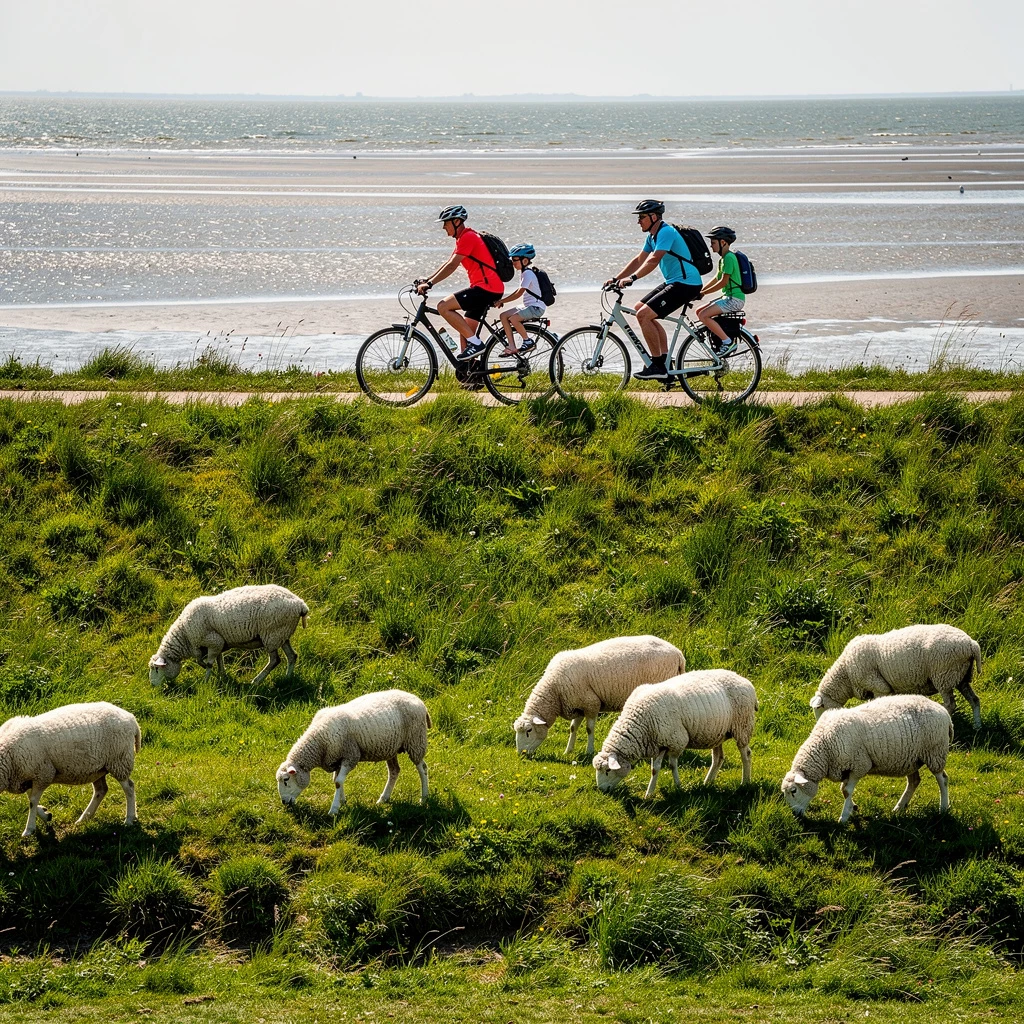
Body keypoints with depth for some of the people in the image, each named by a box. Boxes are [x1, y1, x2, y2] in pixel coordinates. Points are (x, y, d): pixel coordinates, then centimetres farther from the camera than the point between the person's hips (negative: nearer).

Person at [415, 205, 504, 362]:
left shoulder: (468, 237, -11)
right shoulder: (464, 238, 21)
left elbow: (451, 266, -19)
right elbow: (447, 264, 24)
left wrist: (429, 284, -20)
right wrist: (426, 280, 16)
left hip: (486, 288, -10)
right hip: (491, 290, 10)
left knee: (443, 307, -16)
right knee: (465, 330, 10)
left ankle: (475, 343, -15)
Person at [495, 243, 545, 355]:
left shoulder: (528, 274, -16)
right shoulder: (524, 273, 14)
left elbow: (519, 293, -22)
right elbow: (519, 291, 19)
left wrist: (501, 301, -19)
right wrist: (502, 300, 10)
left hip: (536, 308, -10)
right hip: (528, 306, 10)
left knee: (512, 318, -28)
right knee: (504, 316, 0)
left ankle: (528, 341, -10)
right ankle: (511, 347, -2)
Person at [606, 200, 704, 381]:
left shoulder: (666, 232, -17)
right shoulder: (652, 236, 15)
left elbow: (654, 259, -29)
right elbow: (639, 260, 17)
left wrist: (632, 278, -35)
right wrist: (616, 279, 9)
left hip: (686, 284, -11)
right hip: (673, 283, 11)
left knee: (644, 314, -17)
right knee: (639, 309, 14)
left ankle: (658, 366, -13)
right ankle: (665, 358, 15)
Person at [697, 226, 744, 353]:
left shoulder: (729, 257, -14)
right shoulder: (724, 258, 18)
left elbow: (723, 282, -19)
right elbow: (717, 279, 24)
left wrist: (703, 293, -15)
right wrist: (699, 290, 15)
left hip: (734, 299, -10)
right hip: (728, 297, 10)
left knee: (703, 315, -21)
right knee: (699, 312, 11)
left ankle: (728, 341, -17)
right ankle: (718, 339, 14)